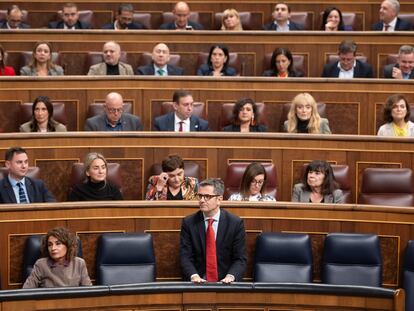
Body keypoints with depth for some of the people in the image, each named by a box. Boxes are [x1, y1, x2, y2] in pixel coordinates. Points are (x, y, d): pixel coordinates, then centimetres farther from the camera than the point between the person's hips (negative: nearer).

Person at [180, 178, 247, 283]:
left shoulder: (236, 223, 1)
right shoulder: (188, 223, 4)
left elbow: (240, 259, 0)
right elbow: (185, 256, -1)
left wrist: (230, 276, -19)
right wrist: (194, 276, -19)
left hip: (225, 282, 0)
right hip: (198, 282, 0)